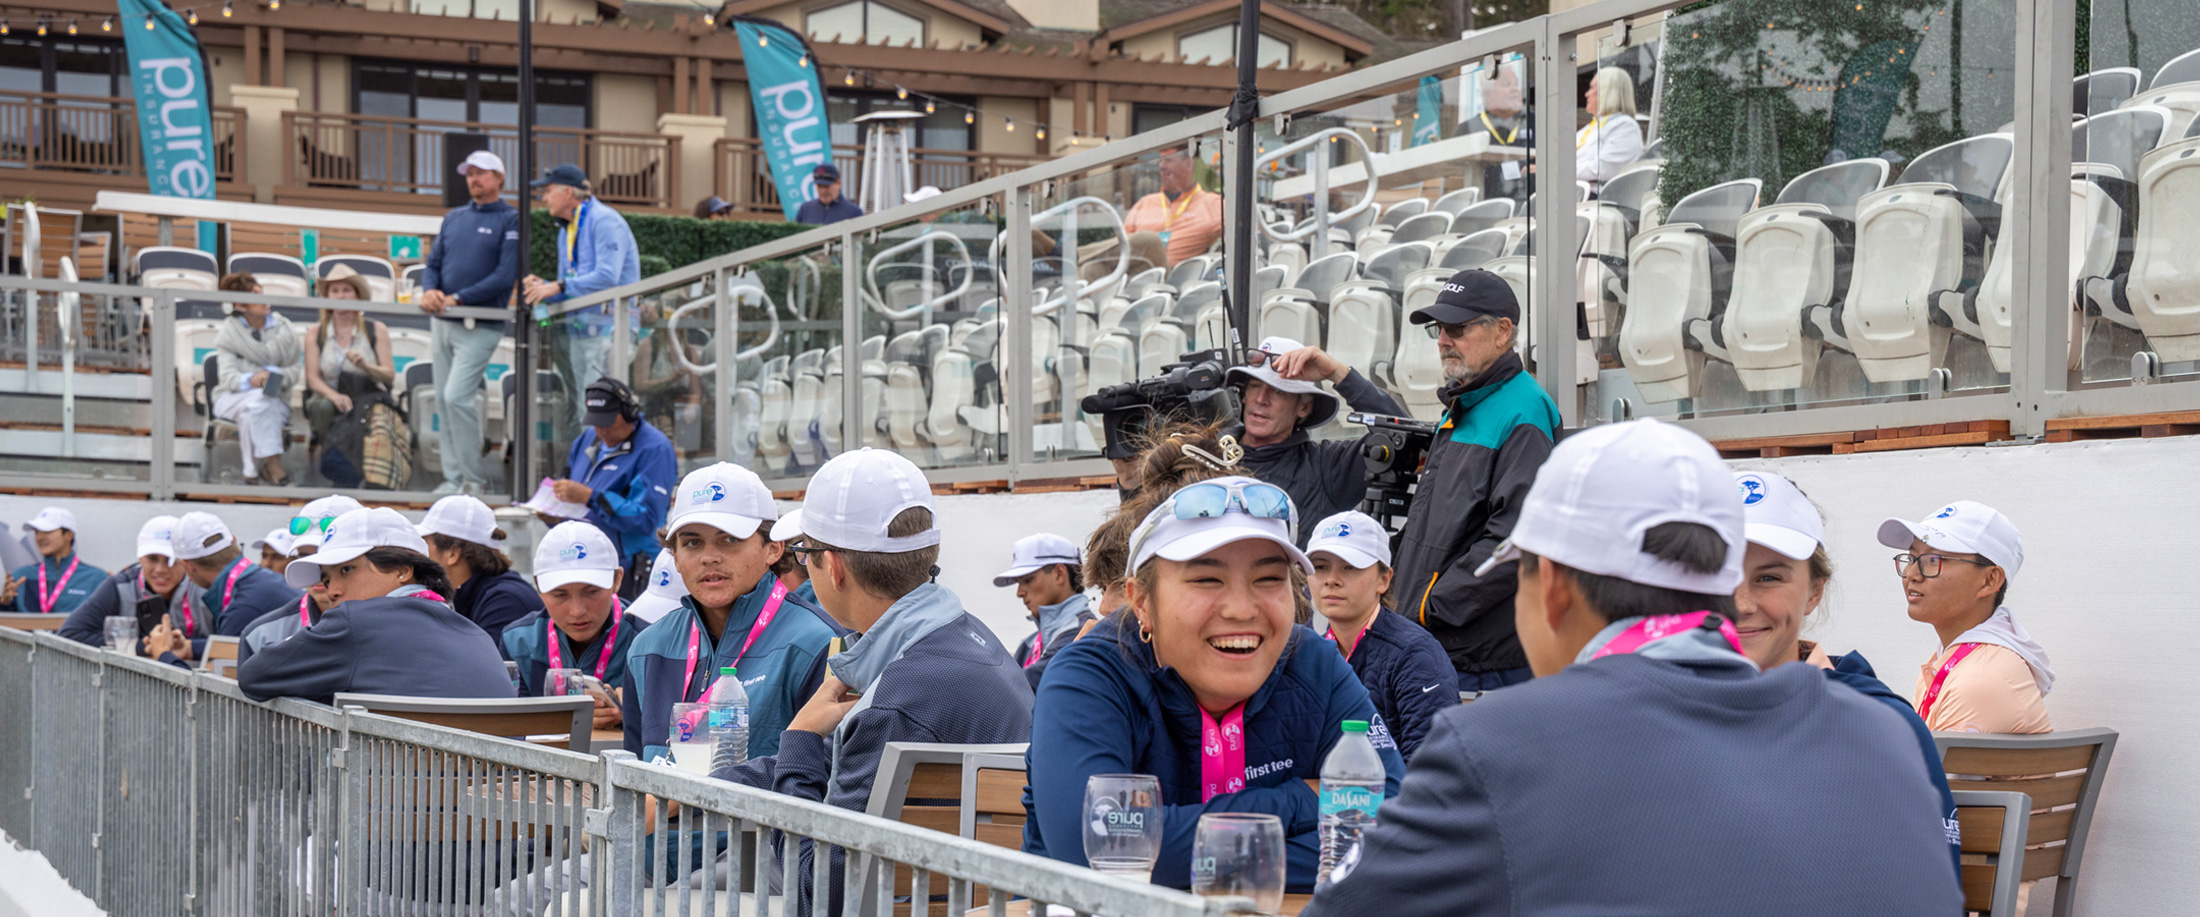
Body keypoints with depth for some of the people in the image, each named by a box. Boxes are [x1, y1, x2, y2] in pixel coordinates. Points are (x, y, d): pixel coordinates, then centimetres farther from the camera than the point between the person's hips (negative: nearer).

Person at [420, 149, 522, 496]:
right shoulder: (453, 218, 17)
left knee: (457, 397, -16)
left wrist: (458, 298, -16)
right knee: (443, 400, 6)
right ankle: (453, 477, 13)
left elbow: (506, 275, -12)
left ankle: (475, 478, -6)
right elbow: (434, 262, 16)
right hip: (442, 323, 6)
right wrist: (429, 291, -7)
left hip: (480, 326, -6)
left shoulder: (511, 220, -3)